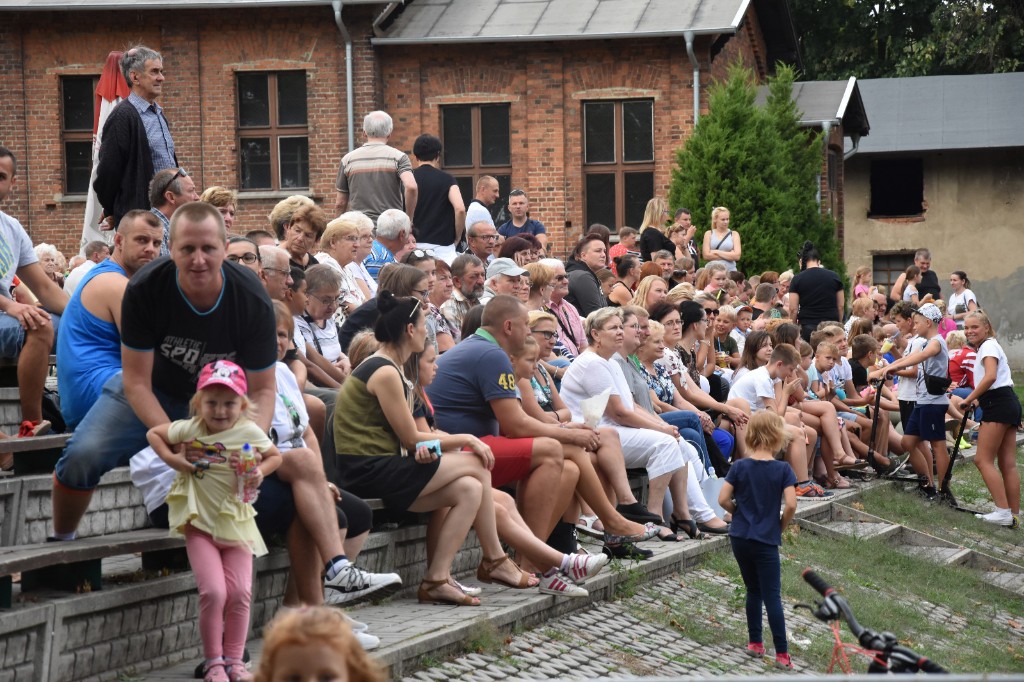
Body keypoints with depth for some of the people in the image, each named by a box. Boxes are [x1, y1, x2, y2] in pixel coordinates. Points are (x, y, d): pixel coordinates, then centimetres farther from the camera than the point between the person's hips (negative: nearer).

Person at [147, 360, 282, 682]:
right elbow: (154, 434, 10)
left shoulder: (250, 432, -4)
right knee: (213, 592, -13)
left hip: (236, 521, 2)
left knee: (240, 593, -1)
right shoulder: (190, 429, -5)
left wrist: (261, 471, -9)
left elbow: (275, 456, 12)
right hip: (200, 522, -2)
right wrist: (171, 459, -6)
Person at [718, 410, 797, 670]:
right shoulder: (782, 470, -8)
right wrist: (781, 526, 1)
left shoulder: (739, 467, -1)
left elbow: (723, 499, -5)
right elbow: (791, 504, -16)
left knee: (753, 590, 19)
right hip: (766, 541, -3)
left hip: (740, 538, 3)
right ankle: (782, 654, -2)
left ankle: (755, 643, 22)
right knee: (772, 596, 0)